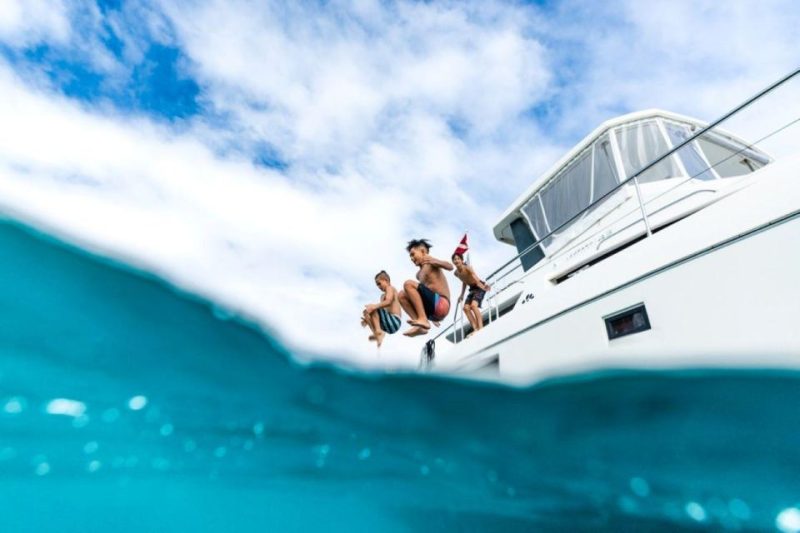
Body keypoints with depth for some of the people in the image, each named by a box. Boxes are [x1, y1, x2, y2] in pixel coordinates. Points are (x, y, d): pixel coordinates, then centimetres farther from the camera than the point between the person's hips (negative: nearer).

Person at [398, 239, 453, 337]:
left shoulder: (430, 261, 1)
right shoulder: (419, 273, 24)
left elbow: (450, 267, -16)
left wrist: (436, 262, -36)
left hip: (442, 306, -8)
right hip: (434, 311, 8)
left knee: (409, 284, -15)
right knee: (402, 295, 11)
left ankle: (423, 320, -22)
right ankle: (420, 326, -5)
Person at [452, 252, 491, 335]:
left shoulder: (467, 268, -25)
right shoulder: (456, 273, -4)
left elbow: (475, 277, -44)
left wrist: (482, 286, -61)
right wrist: (462, 295, 16)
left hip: (479, 287, -7)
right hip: (472, 289, 7)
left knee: (473, 305, -27)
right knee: (466, 308, -7)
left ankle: (481, 328, -26)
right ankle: (475, 329, -5)